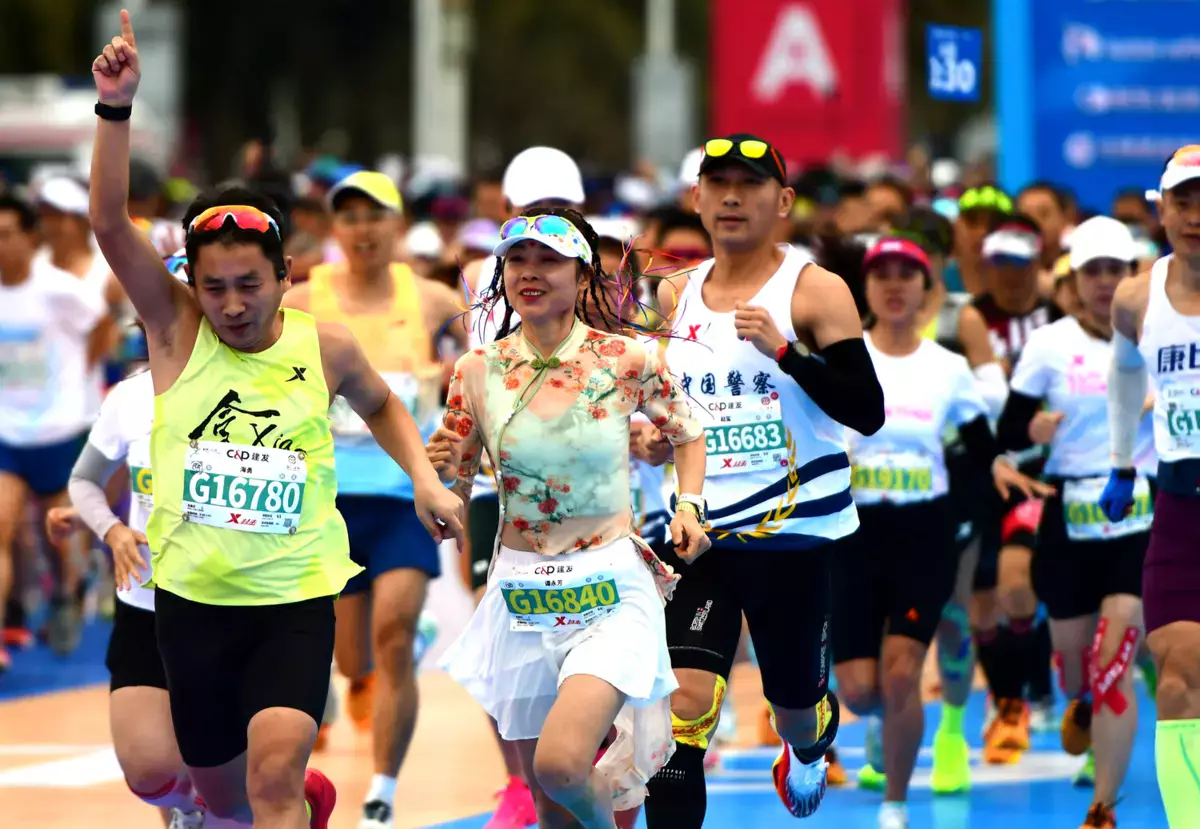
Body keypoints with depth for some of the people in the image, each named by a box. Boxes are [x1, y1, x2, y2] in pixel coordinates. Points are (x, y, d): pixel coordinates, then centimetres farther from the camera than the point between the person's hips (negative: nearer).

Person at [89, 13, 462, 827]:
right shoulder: (176, 328, -6)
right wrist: (117, 108, -30)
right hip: (192, 597, 2)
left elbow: (381, 405, 20)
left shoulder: (326, 347, -4)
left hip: (296, 596, -2)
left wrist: (425, 480, 5)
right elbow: (110, 221, -19)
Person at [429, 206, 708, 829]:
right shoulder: (477, 371, 0)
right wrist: (439, 471, -14)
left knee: (561, 762, -24)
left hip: (611, 594, -3)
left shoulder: (626, 360, -5)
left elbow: (686, 434, 14)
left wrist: (689, 506, -2)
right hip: (520, 596, 3)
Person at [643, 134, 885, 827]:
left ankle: (810, 750, 53)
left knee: (796, 703, 16)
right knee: (682, 701, -16)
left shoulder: (814, 291, -6)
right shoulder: (675, 297, 8)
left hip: (794, 532, -2)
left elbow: (867, 412, -14)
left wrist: (784, 350, -24)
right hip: (700, 532, 2)